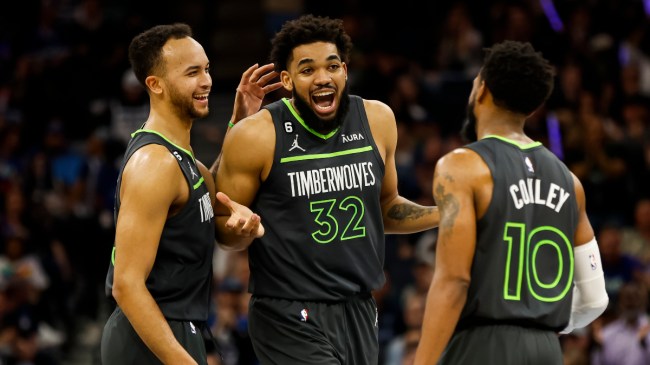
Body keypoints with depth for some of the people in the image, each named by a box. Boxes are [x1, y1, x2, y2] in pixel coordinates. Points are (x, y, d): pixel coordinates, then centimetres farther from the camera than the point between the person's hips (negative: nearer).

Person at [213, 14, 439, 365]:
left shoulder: (377, 120, 4)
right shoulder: (256, 136, -10)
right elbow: (223, 230, -1)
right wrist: (243, 227, -24)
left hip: (359, 311, 6)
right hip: (289, 318, -6)